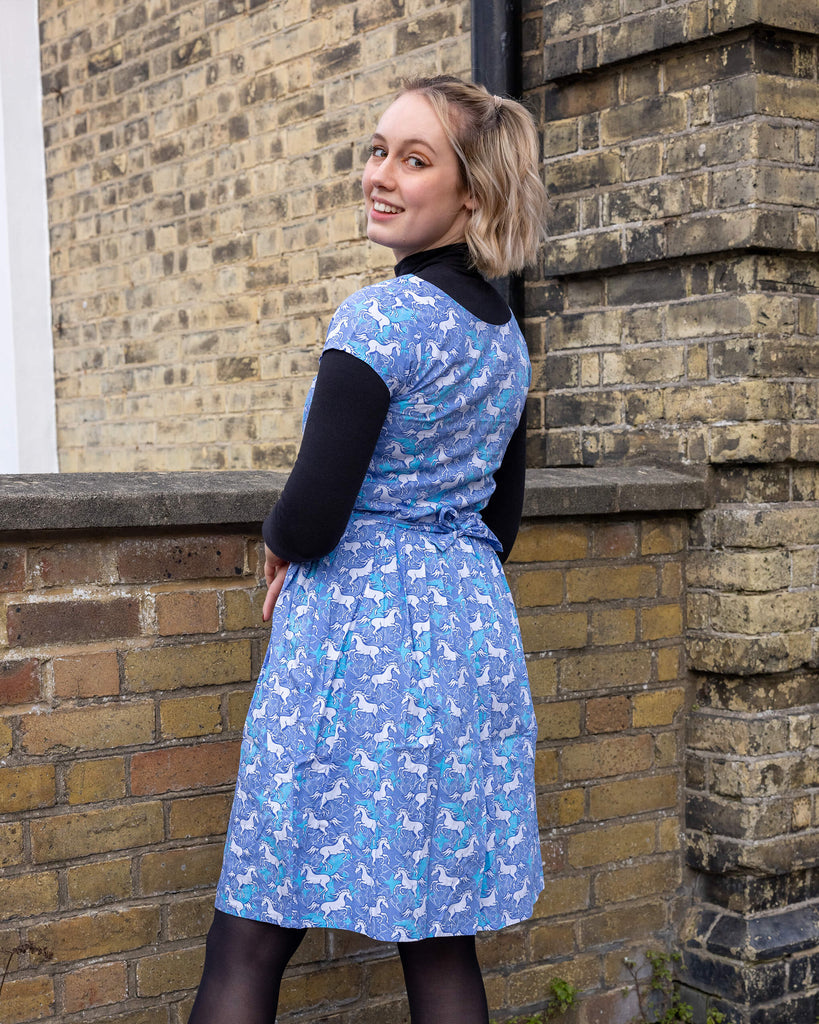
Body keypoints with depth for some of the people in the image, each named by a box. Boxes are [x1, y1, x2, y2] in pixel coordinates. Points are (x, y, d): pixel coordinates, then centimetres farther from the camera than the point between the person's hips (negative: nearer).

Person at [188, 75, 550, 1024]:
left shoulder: (381, 316, -14)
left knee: (249, 944, 1)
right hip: (477, 627, 8)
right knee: (440, 942, 13)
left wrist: (277, 545, 4)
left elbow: (312, 519, -17)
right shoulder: (505, 330, 12)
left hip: (362, 627, -8)